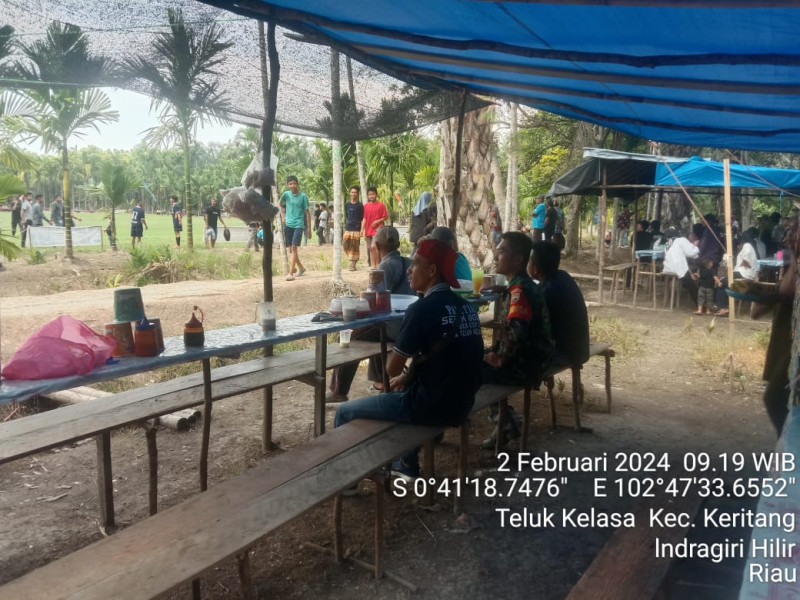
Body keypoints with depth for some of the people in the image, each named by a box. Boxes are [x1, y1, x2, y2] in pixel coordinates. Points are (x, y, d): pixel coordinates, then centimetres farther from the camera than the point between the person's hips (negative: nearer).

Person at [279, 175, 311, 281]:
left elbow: (307, 212, -1)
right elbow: (281, 205, 22)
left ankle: (291, 273, -15)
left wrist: (309, 227, -2)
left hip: (299, 225, -4)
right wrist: (283, 216, 9)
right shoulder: (286, 194, 2)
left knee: (294, 247, -13)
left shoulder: (303, 196, -5)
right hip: (288, 224, 4)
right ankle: (301, 267, 30)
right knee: (291, 248, 10)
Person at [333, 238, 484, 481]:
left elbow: (392, 368, -13)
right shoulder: (466, 308, 6)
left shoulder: (422, 308, -19)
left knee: (344, 412, 7)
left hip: (430, 406, -8)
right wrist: (409, 376, 13)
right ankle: (407, 465, 43)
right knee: (405, 390, 37)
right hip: (460, 404, 8)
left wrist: (403, 376, 9)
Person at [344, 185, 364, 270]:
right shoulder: (347, 205, 12)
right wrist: (345, 227, 14)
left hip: (356, 230, -4)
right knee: (345, 246, 1)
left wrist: (361, 230, -9)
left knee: (355, 247, -3)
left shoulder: (360, 205, -2)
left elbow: (362, 219, -3)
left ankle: (353, 264, 3)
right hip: (348, 229, 4)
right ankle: (352, 260, 20)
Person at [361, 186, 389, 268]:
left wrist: (377, 221, -13)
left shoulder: (380, 205, -3)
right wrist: (362, 229, -3)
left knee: (374, 247, -17)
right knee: (370, 249, 8)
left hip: (377, 230, -5)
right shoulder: (366, 206, 8)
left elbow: (386, 217, -1)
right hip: (368, 231, 5)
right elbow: (364, 218, 8)